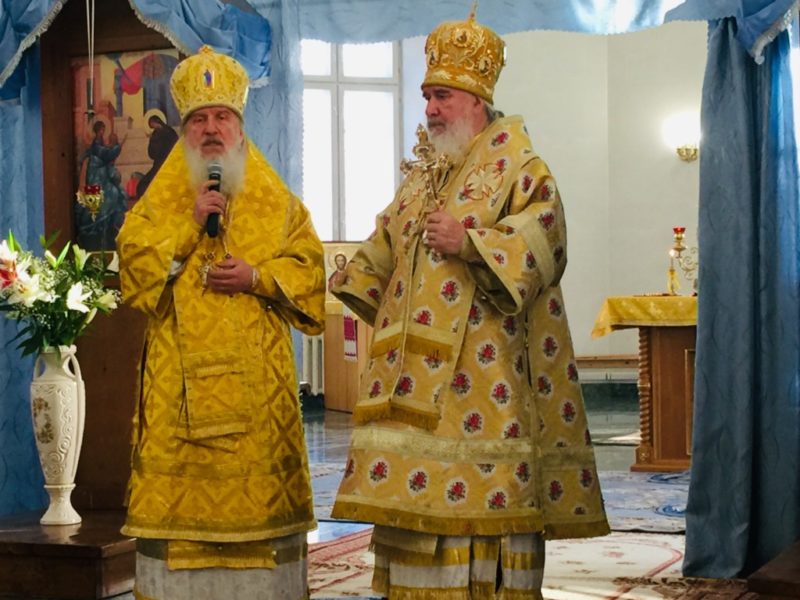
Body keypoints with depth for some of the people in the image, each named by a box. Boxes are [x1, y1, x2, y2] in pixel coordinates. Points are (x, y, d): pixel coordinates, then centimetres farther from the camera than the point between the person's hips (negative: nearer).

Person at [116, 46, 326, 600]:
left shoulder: (278, 202, 11)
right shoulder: (160, 201, 12)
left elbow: (309, 269, 5)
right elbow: (134, 265, 0)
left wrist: (258, 277, -11)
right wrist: (189, 224, -8)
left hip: (257, 376, 0)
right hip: (181, 378, 0)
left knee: (258, 483, -1)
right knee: (181, 484, -3)